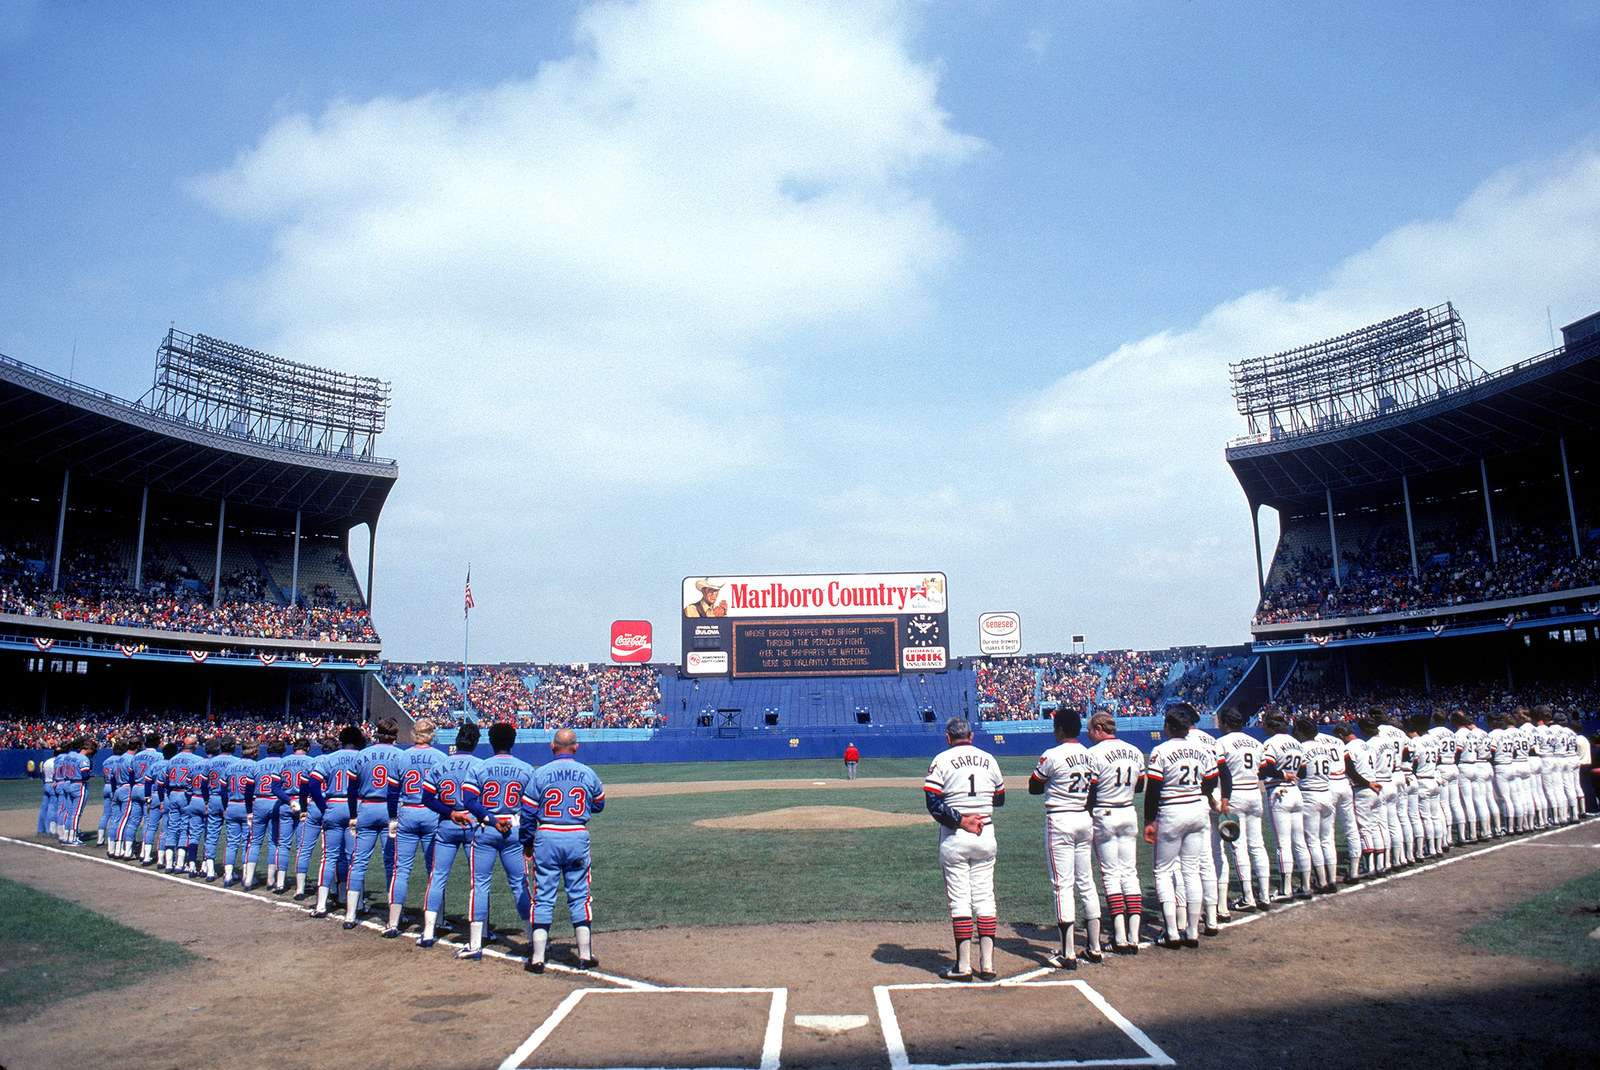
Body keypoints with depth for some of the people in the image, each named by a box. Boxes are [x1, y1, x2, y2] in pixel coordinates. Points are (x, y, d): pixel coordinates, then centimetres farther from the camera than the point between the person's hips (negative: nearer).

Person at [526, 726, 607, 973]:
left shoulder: (540, 773, -3)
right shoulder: (588, 773, 1)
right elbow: (599, 806, 14)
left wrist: (527, 841, 11)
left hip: (547, 837, -1)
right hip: (578, 837, 1)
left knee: (543, 898, 6)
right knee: (579, 896, 10)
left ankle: (537, 958, 8)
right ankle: (585, 955, 14)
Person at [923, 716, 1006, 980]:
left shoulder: (942, 760, -5)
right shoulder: (989, 759, 7)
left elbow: (933, 802, -15)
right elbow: (1000, 799, 16)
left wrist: (960, 820, -15)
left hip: (954, 837, -3)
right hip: (986, 835, 4)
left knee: (960, 900, 1)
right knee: (985, 898, 9)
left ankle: (963, 966, 5)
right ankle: (987, 965, 11)